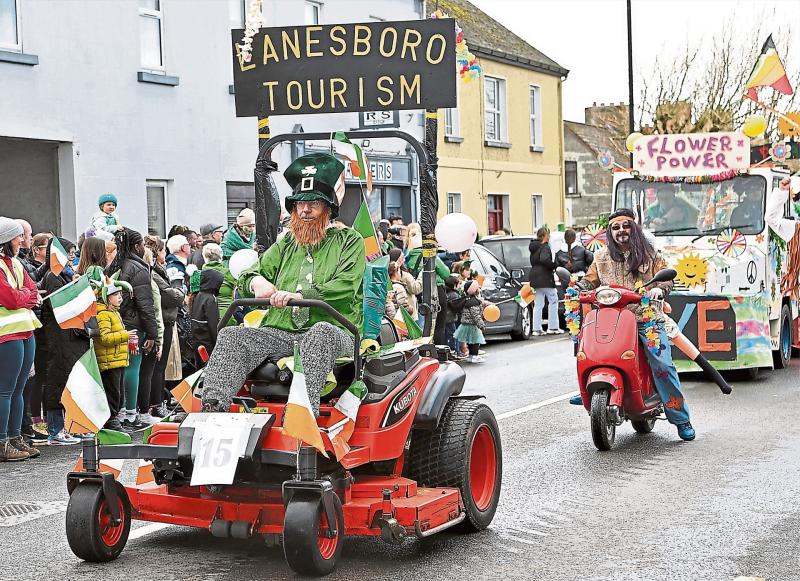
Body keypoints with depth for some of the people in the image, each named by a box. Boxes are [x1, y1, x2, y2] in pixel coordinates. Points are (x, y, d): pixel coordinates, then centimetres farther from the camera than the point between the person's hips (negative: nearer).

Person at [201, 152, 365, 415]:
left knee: (320, 332, -39)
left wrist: (300, 296, -23)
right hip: (281, 332, 5)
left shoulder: (349, 241, 11)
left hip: (333, 332, -5)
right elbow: (247, 276, 21)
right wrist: (256, 281, -6)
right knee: (232, 336, -18)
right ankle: (212, 407, -35)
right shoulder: (285, 245, 26)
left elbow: (345, 287, -7)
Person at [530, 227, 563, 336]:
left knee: (538, 304, 9)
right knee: (553, 301, 3)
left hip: (535, 277, 8)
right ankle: (552, 327, 2)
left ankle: (537, 329, 6)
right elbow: (544, 259, -29)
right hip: (545, 278, -8)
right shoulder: (545, 247, -13)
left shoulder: (534, 247, 14)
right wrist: (554, 266, -15)